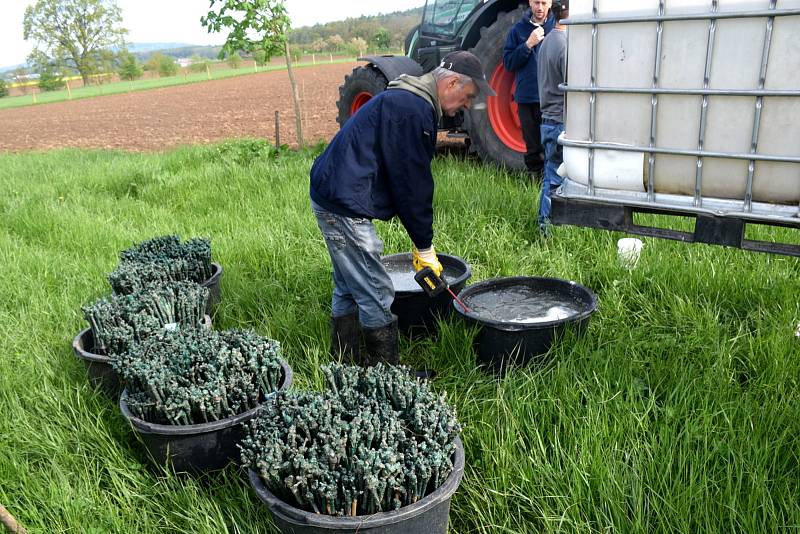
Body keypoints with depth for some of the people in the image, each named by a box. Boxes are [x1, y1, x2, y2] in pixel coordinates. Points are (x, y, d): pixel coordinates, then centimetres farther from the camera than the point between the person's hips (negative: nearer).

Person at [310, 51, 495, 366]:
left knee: (349, 286, 20)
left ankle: (344, 360, 32)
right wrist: (424, 247, -8)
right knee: (376, 294, -3)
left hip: (331, 196, 11)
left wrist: (421, 242, 17)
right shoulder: (412, 109, -17)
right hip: (345, 206, -11)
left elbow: (412, 178, 19)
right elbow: (412, 183, -17)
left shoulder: (406, 101, 18)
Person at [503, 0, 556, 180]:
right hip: (527, 99, 2)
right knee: (533, 148, 9)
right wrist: (528, 44, -10)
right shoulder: (518, 30, 8)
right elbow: (508, 63, 1)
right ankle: (536, 180, 22)